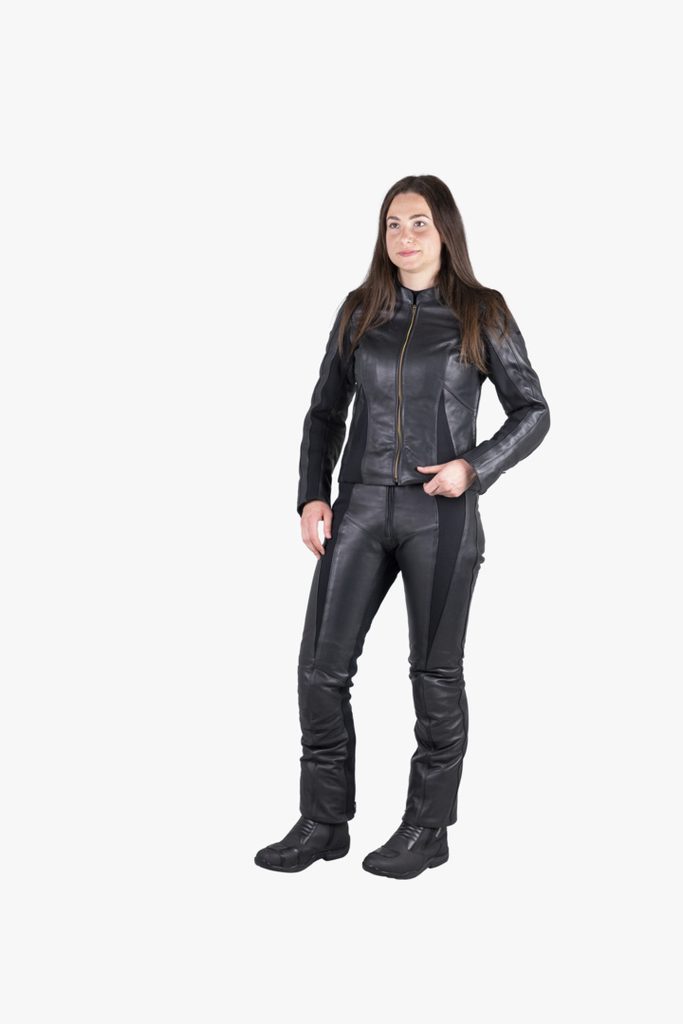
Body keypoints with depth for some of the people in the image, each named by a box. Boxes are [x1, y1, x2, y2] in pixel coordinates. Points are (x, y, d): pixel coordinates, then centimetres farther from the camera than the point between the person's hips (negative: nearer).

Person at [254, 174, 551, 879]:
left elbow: (532, 411, 3)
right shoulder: (359, 311, 9)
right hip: (361, 507, 3)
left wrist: (475, 467, -12)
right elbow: (325, 411, 13)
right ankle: (323, 823, 16)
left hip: (440, 514, -3)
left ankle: (428, 829, 20)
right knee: (322, 664, 2)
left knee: (435, 670, 6)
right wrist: (312, 496, 1)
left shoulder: (483, 313, 1)